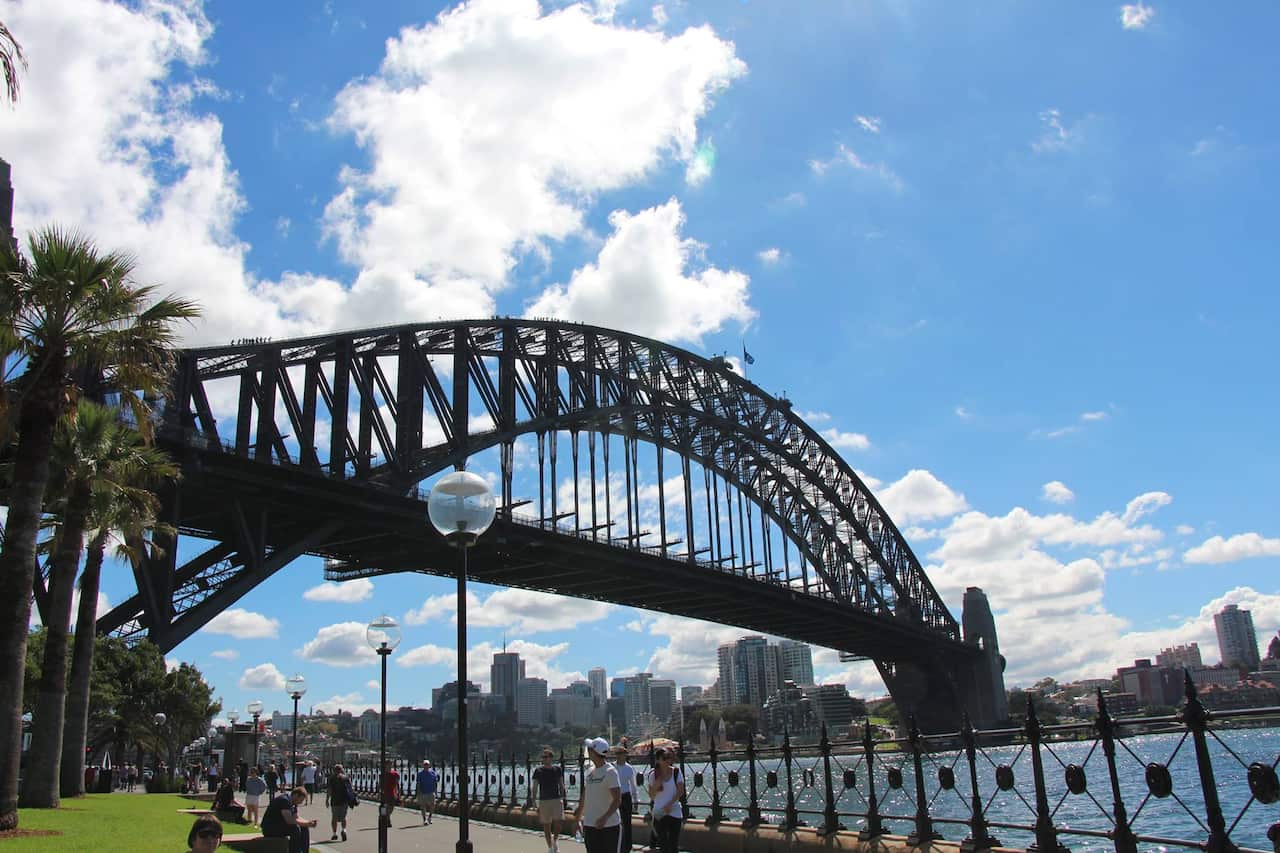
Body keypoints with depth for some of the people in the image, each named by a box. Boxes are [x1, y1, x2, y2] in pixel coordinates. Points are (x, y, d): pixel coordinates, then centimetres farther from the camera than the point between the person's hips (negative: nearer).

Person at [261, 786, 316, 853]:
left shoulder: (293, 803, 9)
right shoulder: (284, 800, -22)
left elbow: (296, 818, 10)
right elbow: (289, 820, -29)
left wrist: (308, 822, -7)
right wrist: (306, 823, -25)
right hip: (270, 828, -10)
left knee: (304, 829, 2)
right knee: (295, 829, -28)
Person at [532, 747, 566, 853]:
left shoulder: (558, 770, 2)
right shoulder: (538, 771, -2)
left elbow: (561, 785, 10)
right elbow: (535, 787, 0)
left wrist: (562, 798, 3)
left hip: (557, 799, 0)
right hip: (543, 800, 0)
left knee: (557, 823, -10)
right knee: (546, 826, 4)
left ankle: (555, 841, 17)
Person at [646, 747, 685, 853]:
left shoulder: (676, 772, -3)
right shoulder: (653, 775, -1)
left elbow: (680, 791, -6)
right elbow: (651, 796, 3)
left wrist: (670, 804, -17)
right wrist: (656, 786, -17)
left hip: (674, 811, -1)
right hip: (659, 813, 1)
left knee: (674, 844, 1)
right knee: (663, 844, 2)